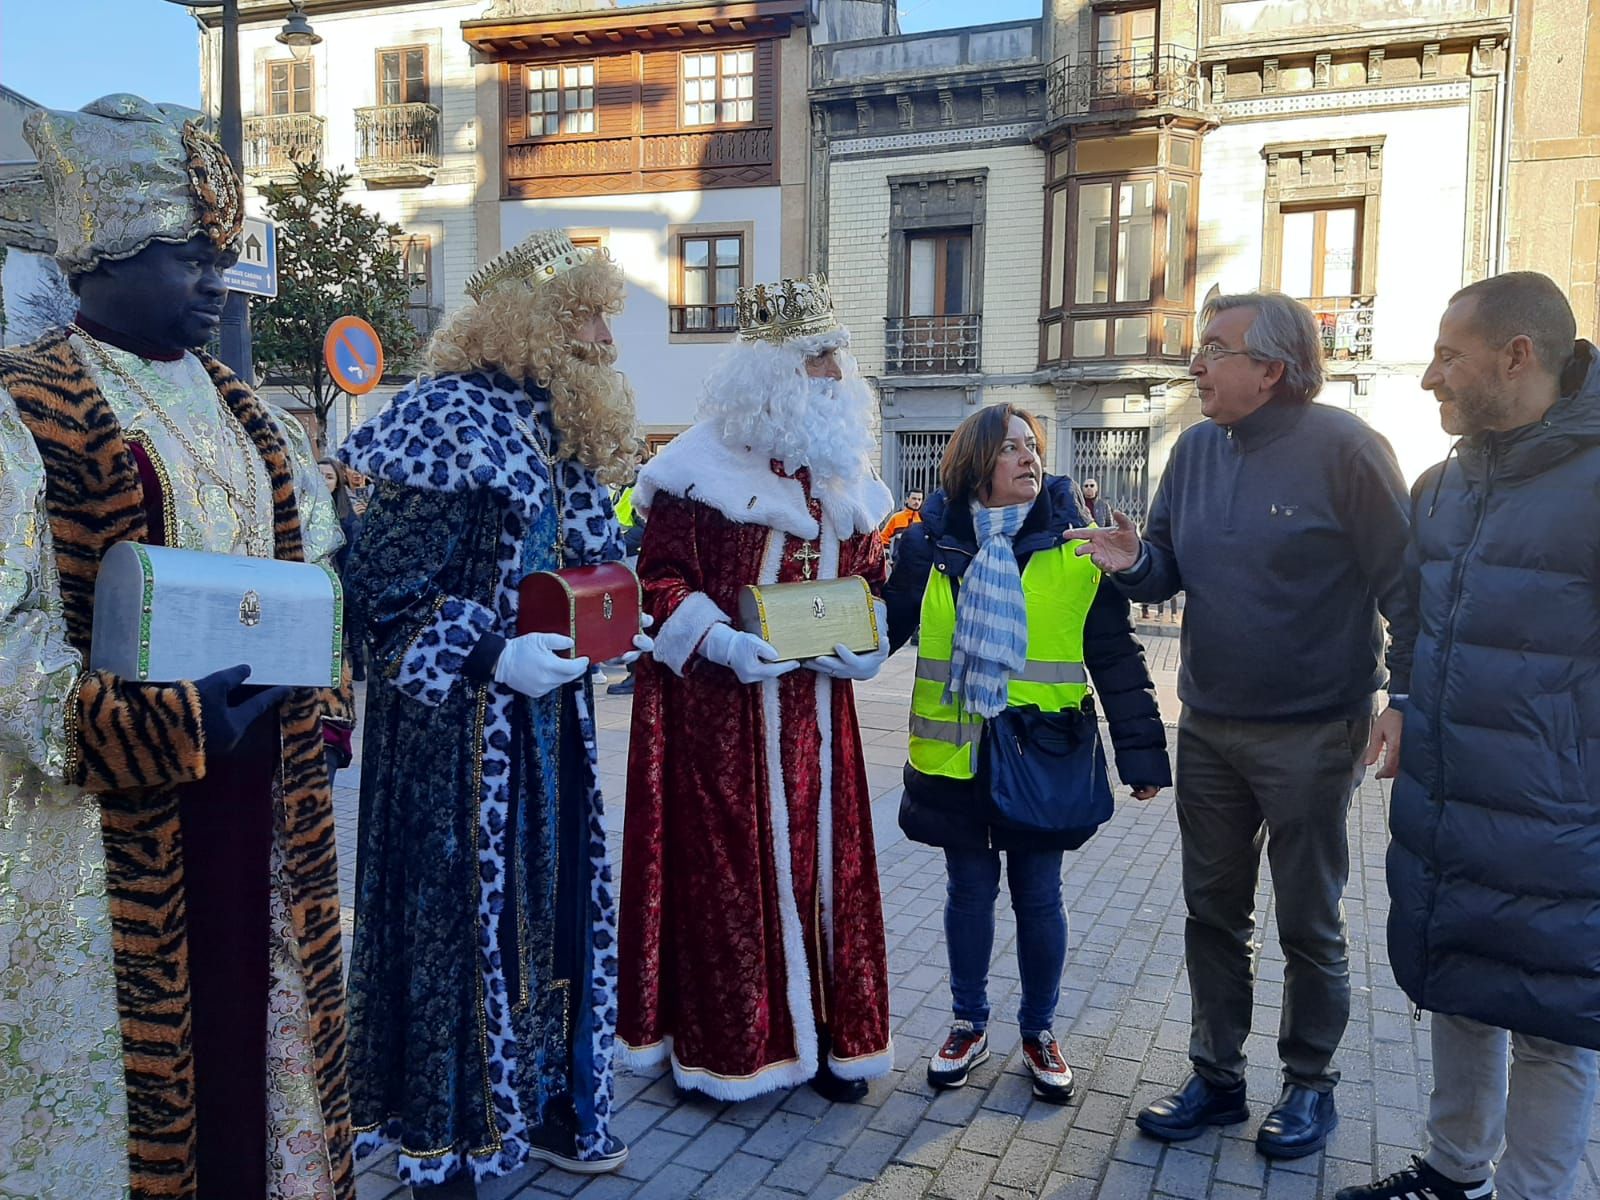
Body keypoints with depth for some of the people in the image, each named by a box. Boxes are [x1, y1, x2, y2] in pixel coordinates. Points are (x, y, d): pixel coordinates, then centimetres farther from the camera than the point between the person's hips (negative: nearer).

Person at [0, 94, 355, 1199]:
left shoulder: (247, 416, 13)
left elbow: (316, 571, 19)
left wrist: (322, 699, 7)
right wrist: (163, 720, -23)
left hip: (264, 795, 6)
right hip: (123, 813, -6)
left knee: (258, 1017, 15)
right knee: (142, 1037, 6)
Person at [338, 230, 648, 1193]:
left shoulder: (572, 436, 12)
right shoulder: (446, 417, -13)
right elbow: (384, 591, -17)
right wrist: (490, 658, -21)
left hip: (553, 723, 8)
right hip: (459, 728, -8)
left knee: (555, 904, 14)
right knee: (460, 913, 3)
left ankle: (544, 1107, 31)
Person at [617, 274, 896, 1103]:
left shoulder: (845, 471, 12)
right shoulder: (701, 467, -7)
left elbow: (869, 575, 17)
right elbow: (660, 579, -8)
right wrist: (722, 643, -22)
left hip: (816, 710, 6)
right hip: (719, 709, -5)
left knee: (824, 860, 10)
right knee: (727, 869, 2)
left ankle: (826, 1033, 25)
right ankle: (723, 1043, 19)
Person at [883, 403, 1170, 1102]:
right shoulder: (933, 541, 1)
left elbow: (1115, 655, -1)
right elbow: (885, 626, 3)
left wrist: (1141, 750, -3)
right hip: (955, 752, 1)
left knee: (1038, 895, 9)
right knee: (969, 890, 12)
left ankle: (1038, 1031, 31)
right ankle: (969, 1026, 32)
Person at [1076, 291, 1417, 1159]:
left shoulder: (1340, 448, -14)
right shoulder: (1198, 448, 5)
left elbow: (1404, 585, -12)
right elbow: (1172, 565, 11)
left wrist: (1409, 702, -15)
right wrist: (1136, 562, -11)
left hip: (1310, 734, -6)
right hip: (1208, 726, 6)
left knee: (1308, 924, 10)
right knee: (1212, 910, 14)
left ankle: (1309, 1085, 30)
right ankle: (1216, 1077, 30)